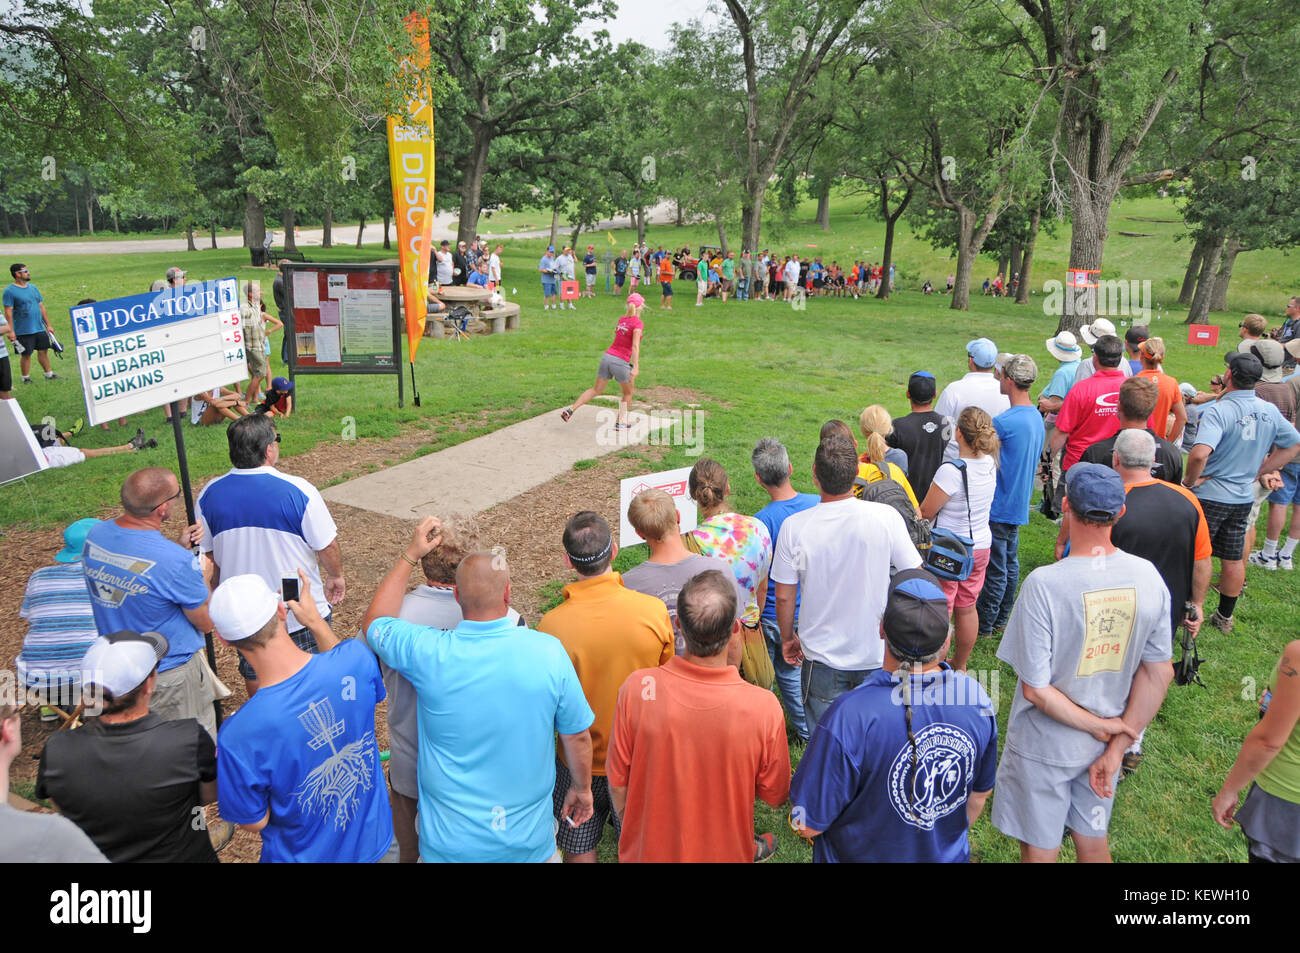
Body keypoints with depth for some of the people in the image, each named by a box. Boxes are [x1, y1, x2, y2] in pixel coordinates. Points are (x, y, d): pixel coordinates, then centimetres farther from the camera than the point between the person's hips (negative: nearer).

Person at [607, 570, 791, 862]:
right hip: (725, 853, -1)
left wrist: (633, 834, 6)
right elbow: (774, 796, -12)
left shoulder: (637, 689, -26)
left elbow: (618, 784, -12)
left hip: (648, 851, 1)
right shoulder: (764, 708, -29)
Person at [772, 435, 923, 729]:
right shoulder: (887, 517, -17)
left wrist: (788, 638, 8)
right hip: (877, 653, 1)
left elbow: (784, 597, -9)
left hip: (822, 655, 0)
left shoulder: (794, 526, -18)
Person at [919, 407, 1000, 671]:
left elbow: (926, 512, -18)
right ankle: (960, 666, 35)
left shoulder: (951, 471, -27)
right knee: (967, 608, 19)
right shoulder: (990, 464, -4)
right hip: (981, 545, 7)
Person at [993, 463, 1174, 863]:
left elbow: (1035, 689, -24)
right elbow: (1159, 673, -5)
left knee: (1040, 850, 16)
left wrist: (1100, 726, -10)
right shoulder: (1148, 576, -12)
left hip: (1045, 748, -4)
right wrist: (1117, 746, -2)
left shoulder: (1044, 584, -27)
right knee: (1094, 843, 26)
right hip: (1106, 743, 5)